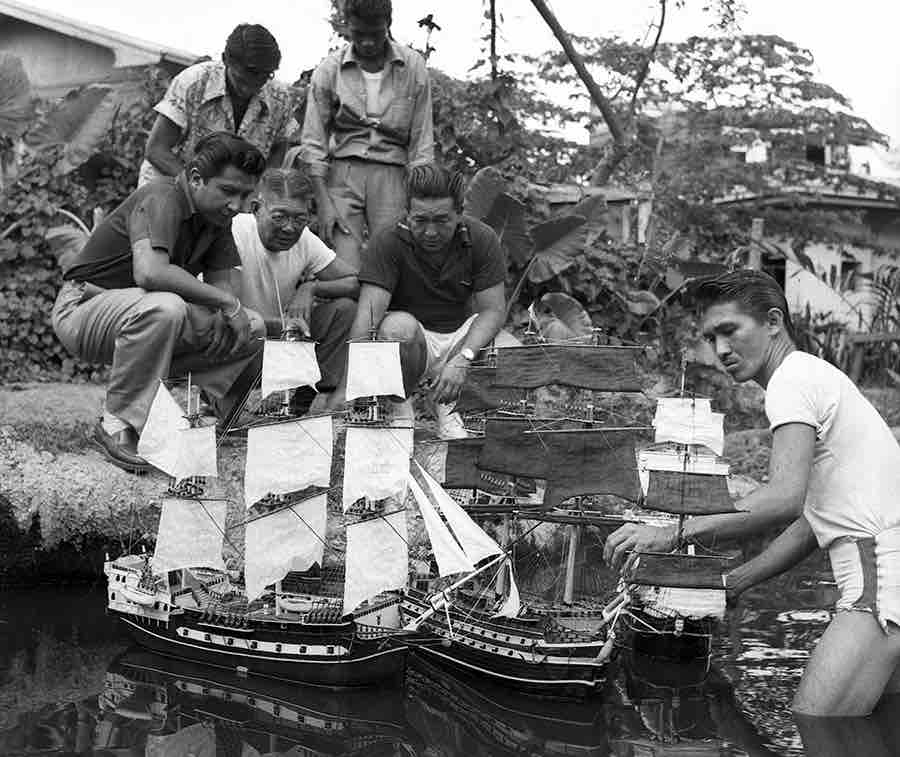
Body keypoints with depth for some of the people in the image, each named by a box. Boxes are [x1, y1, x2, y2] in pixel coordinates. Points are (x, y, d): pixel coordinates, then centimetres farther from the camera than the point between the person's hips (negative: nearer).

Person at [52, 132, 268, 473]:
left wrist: (229, 318, -19)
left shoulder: (216, 218, 4)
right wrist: (226, 302, -31)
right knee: (163, 308, -41)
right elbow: (149, 272, -39)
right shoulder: (162, 200, -22)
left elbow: (220, 282, 5)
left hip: (140, 315, 8)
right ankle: (117, 425, -25)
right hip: (82, 308, -8)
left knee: (253, 329, -4)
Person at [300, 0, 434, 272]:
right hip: (341, 173, 0)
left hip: (391, 175, 1)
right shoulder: (329, 69, 1)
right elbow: (313, 141, 3)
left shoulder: (413, 67, 3)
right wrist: (323, 202, -5)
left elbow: (422, 140, 5)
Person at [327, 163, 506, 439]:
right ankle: (398, 408, -9)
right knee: (399, 324, -35)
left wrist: (462, 359, -32)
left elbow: (493, 310, -13)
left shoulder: (482, 239, -9)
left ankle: (446, 405, 1)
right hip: (411, 343, -3)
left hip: (460, 337, 3)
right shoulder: (388, 243, -17)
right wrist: (347, 386, -39)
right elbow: (368, 314, -27)